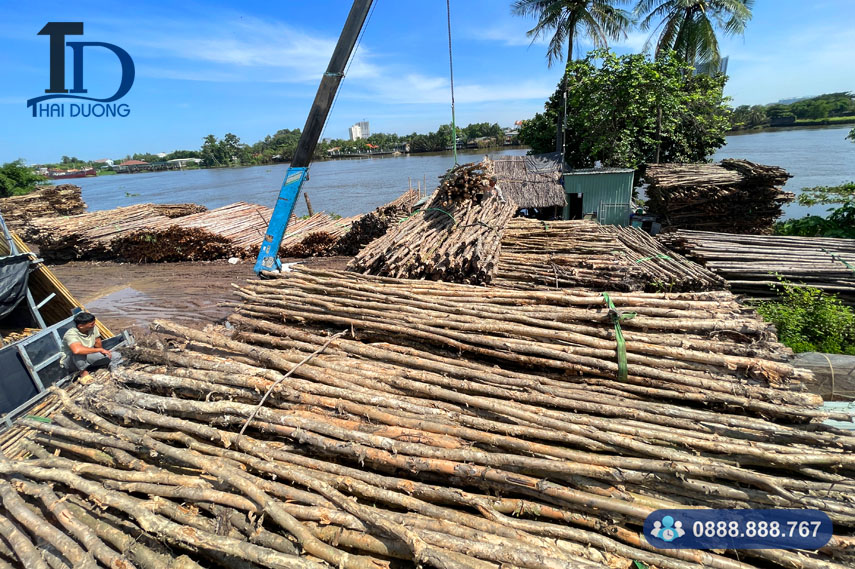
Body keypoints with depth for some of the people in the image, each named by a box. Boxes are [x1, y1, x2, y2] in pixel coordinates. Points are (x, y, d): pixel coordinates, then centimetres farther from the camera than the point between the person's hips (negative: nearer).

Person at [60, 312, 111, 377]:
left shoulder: (93, 328, -10)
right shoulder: (71, 334, -28)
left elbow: (98, 343, 8)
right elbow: (77, 350, -47)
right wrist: (100, 350, -38)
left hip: (88, 358, 6)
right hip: (70, 361, -6)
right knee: (79, 353, -39)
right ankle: (83, 372, -18)